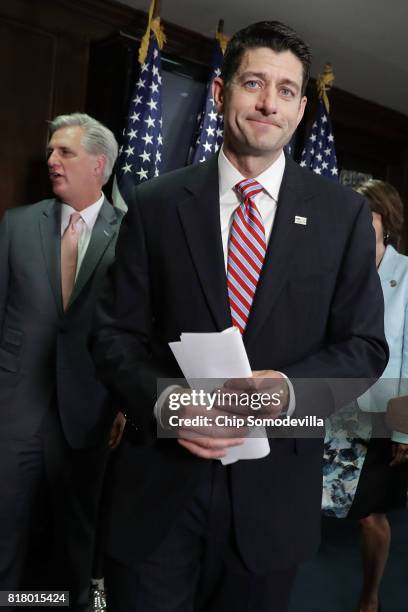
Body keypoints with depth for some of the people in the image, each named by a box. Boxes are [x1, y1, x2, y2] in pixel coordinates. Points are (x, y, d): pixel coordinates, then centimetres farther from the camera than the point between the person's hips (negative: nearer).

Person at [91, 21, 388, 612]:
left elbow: (365, 345, 1)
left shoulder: (343, 214, 1)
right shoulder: (156, 204, 0)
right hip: (158, 488, 0)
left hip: (275, 491, 1)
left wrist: (290, 387, -18)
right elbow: (115, 333, 1)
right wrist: (163, 402, -17)